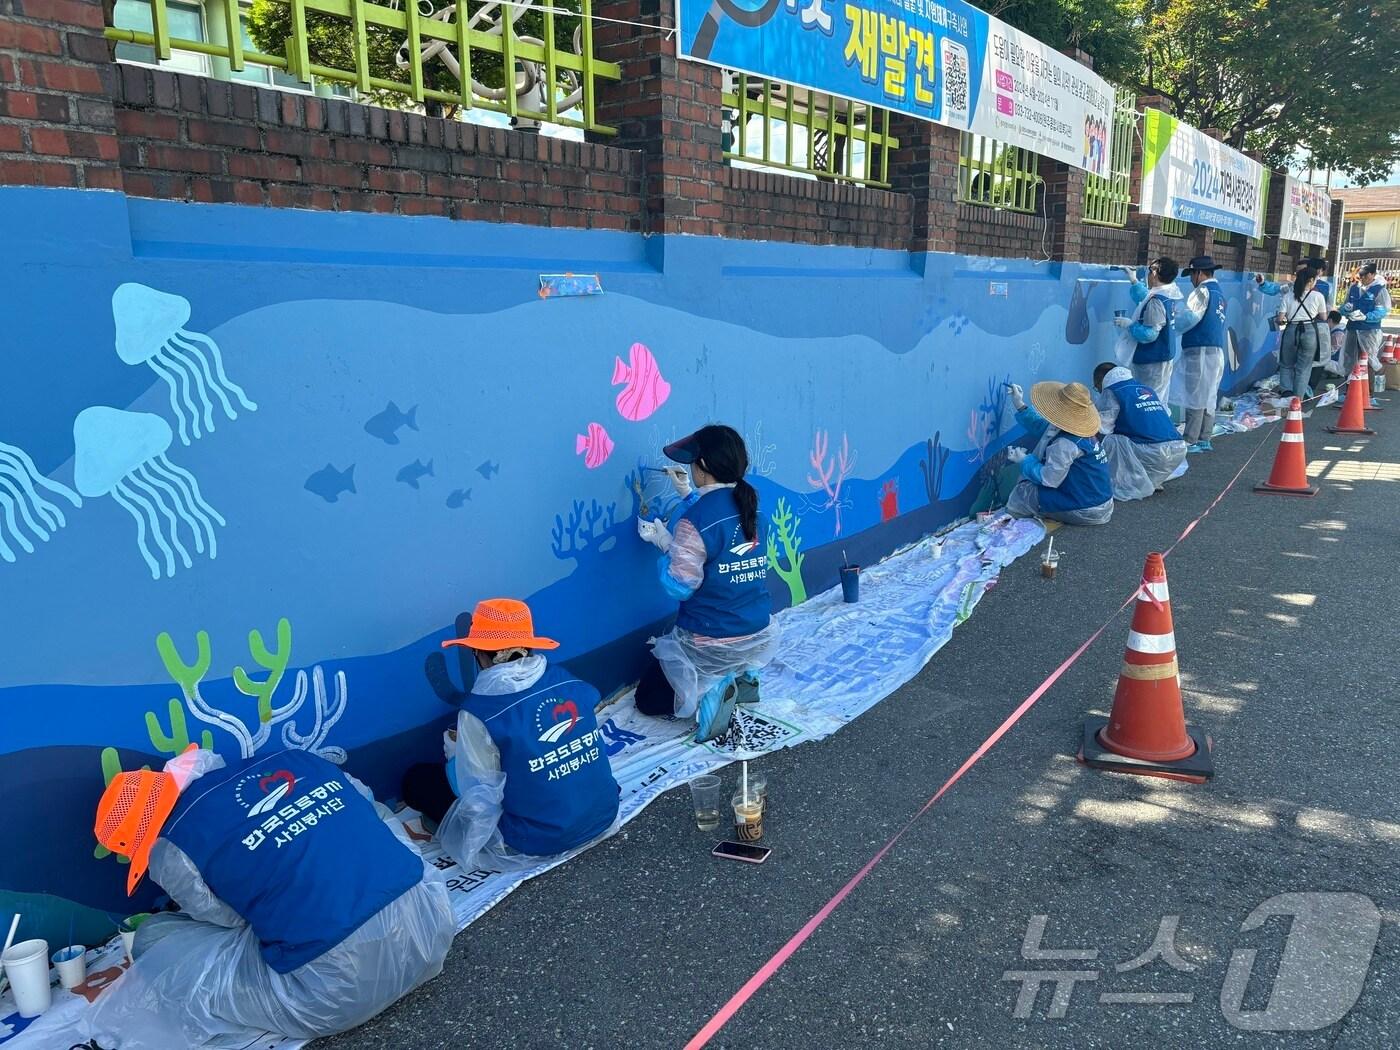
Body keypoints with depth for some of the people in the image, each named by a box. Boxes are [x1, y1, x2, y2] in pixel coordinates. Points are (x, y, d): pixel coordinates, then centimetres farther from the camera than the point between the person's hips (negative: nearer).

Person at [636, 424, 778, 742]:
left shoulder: (695, 520, -22)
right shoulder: (751, 507, 0)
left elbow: (679, 587, -18)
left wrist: (664, 543, -4)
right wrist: (687, 494, 15)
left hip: (712, 645, -7)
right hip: (761, 638, 7)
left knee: (648, 699, 17)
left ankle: (709, 693, -9)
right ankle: (741, 676, 10)